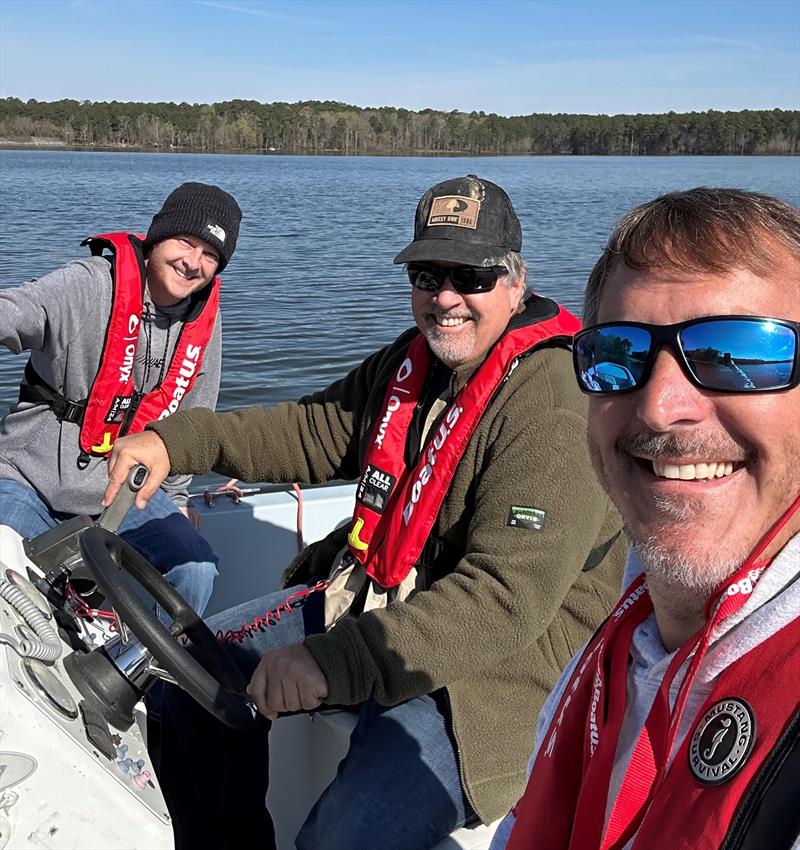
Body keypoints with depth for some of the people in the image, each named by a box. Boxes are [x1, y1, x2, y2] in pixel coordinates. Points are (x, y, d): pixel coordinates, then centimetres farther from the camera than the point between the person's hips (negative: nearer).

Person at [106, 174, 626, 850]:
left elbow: (508, 598, -29)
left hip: (498, 657, -8)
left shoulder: (554, 406, -23)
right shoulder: (413, 360, 8)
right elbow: (315, 430, 15)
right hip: (374, 597, 9)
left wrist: (333, 661, -34)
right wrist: (175, 441, 1)